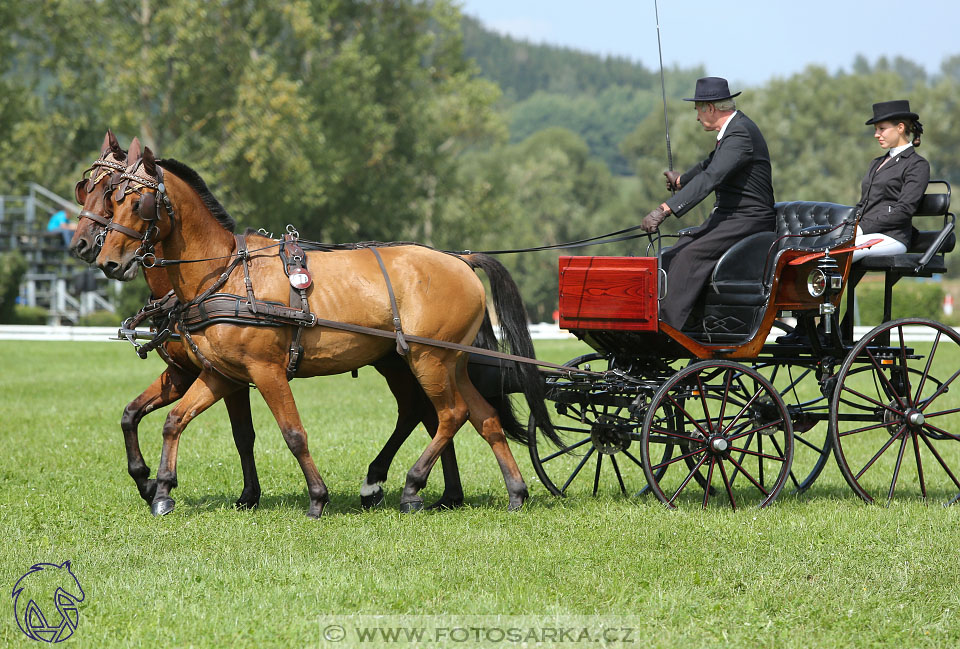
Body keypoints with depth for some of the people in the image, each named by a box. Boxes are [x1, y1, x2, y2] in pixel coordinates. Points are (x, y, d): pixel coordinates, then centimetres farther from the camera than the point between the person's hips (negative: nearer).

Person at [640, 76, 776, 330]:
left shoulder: (741, 133, -19)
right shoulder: (734, 127, 13)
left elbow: (710, 178, -30)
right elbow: (710, 165, 34)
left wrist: (665, 209, -36)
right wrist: (682, 180, 52)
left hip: (747, 220, -10)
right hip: (727, 216, 10)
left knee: (688, 256, -25)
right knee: (669, 257, -2)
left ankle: (668, 327, -30)